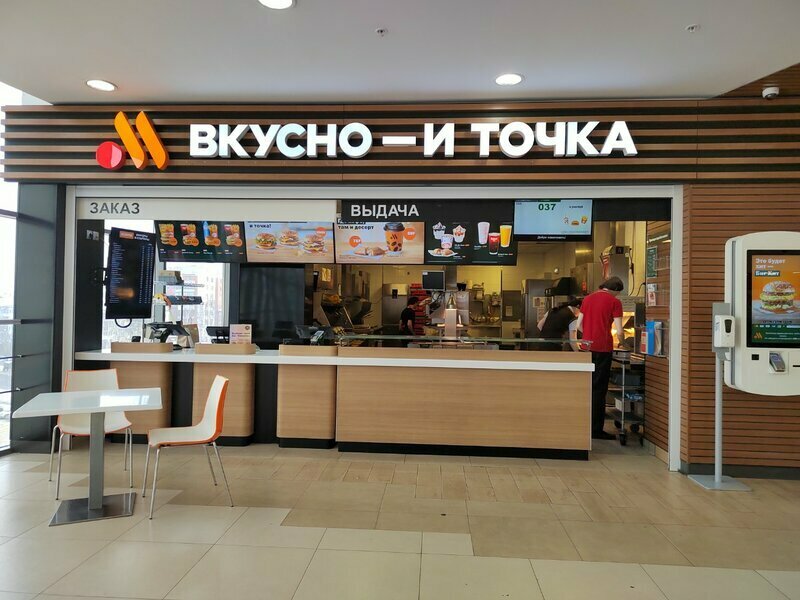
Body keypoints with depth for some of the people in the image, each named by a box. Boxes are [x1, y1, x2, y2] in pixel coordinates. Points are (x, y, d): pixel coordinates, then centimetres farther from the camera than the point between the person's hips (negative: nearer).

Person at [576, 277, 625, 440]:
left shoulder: (587, 298, 11)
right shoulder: (614, 302, -4)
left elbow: (578, 325, 12)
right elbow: (619, 331, -9)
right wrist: (620, 342, 10)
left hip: (587, 348, 5)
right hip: (603, 349, -5)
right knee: (599, 389, 1)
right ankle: (596, 429, 6)